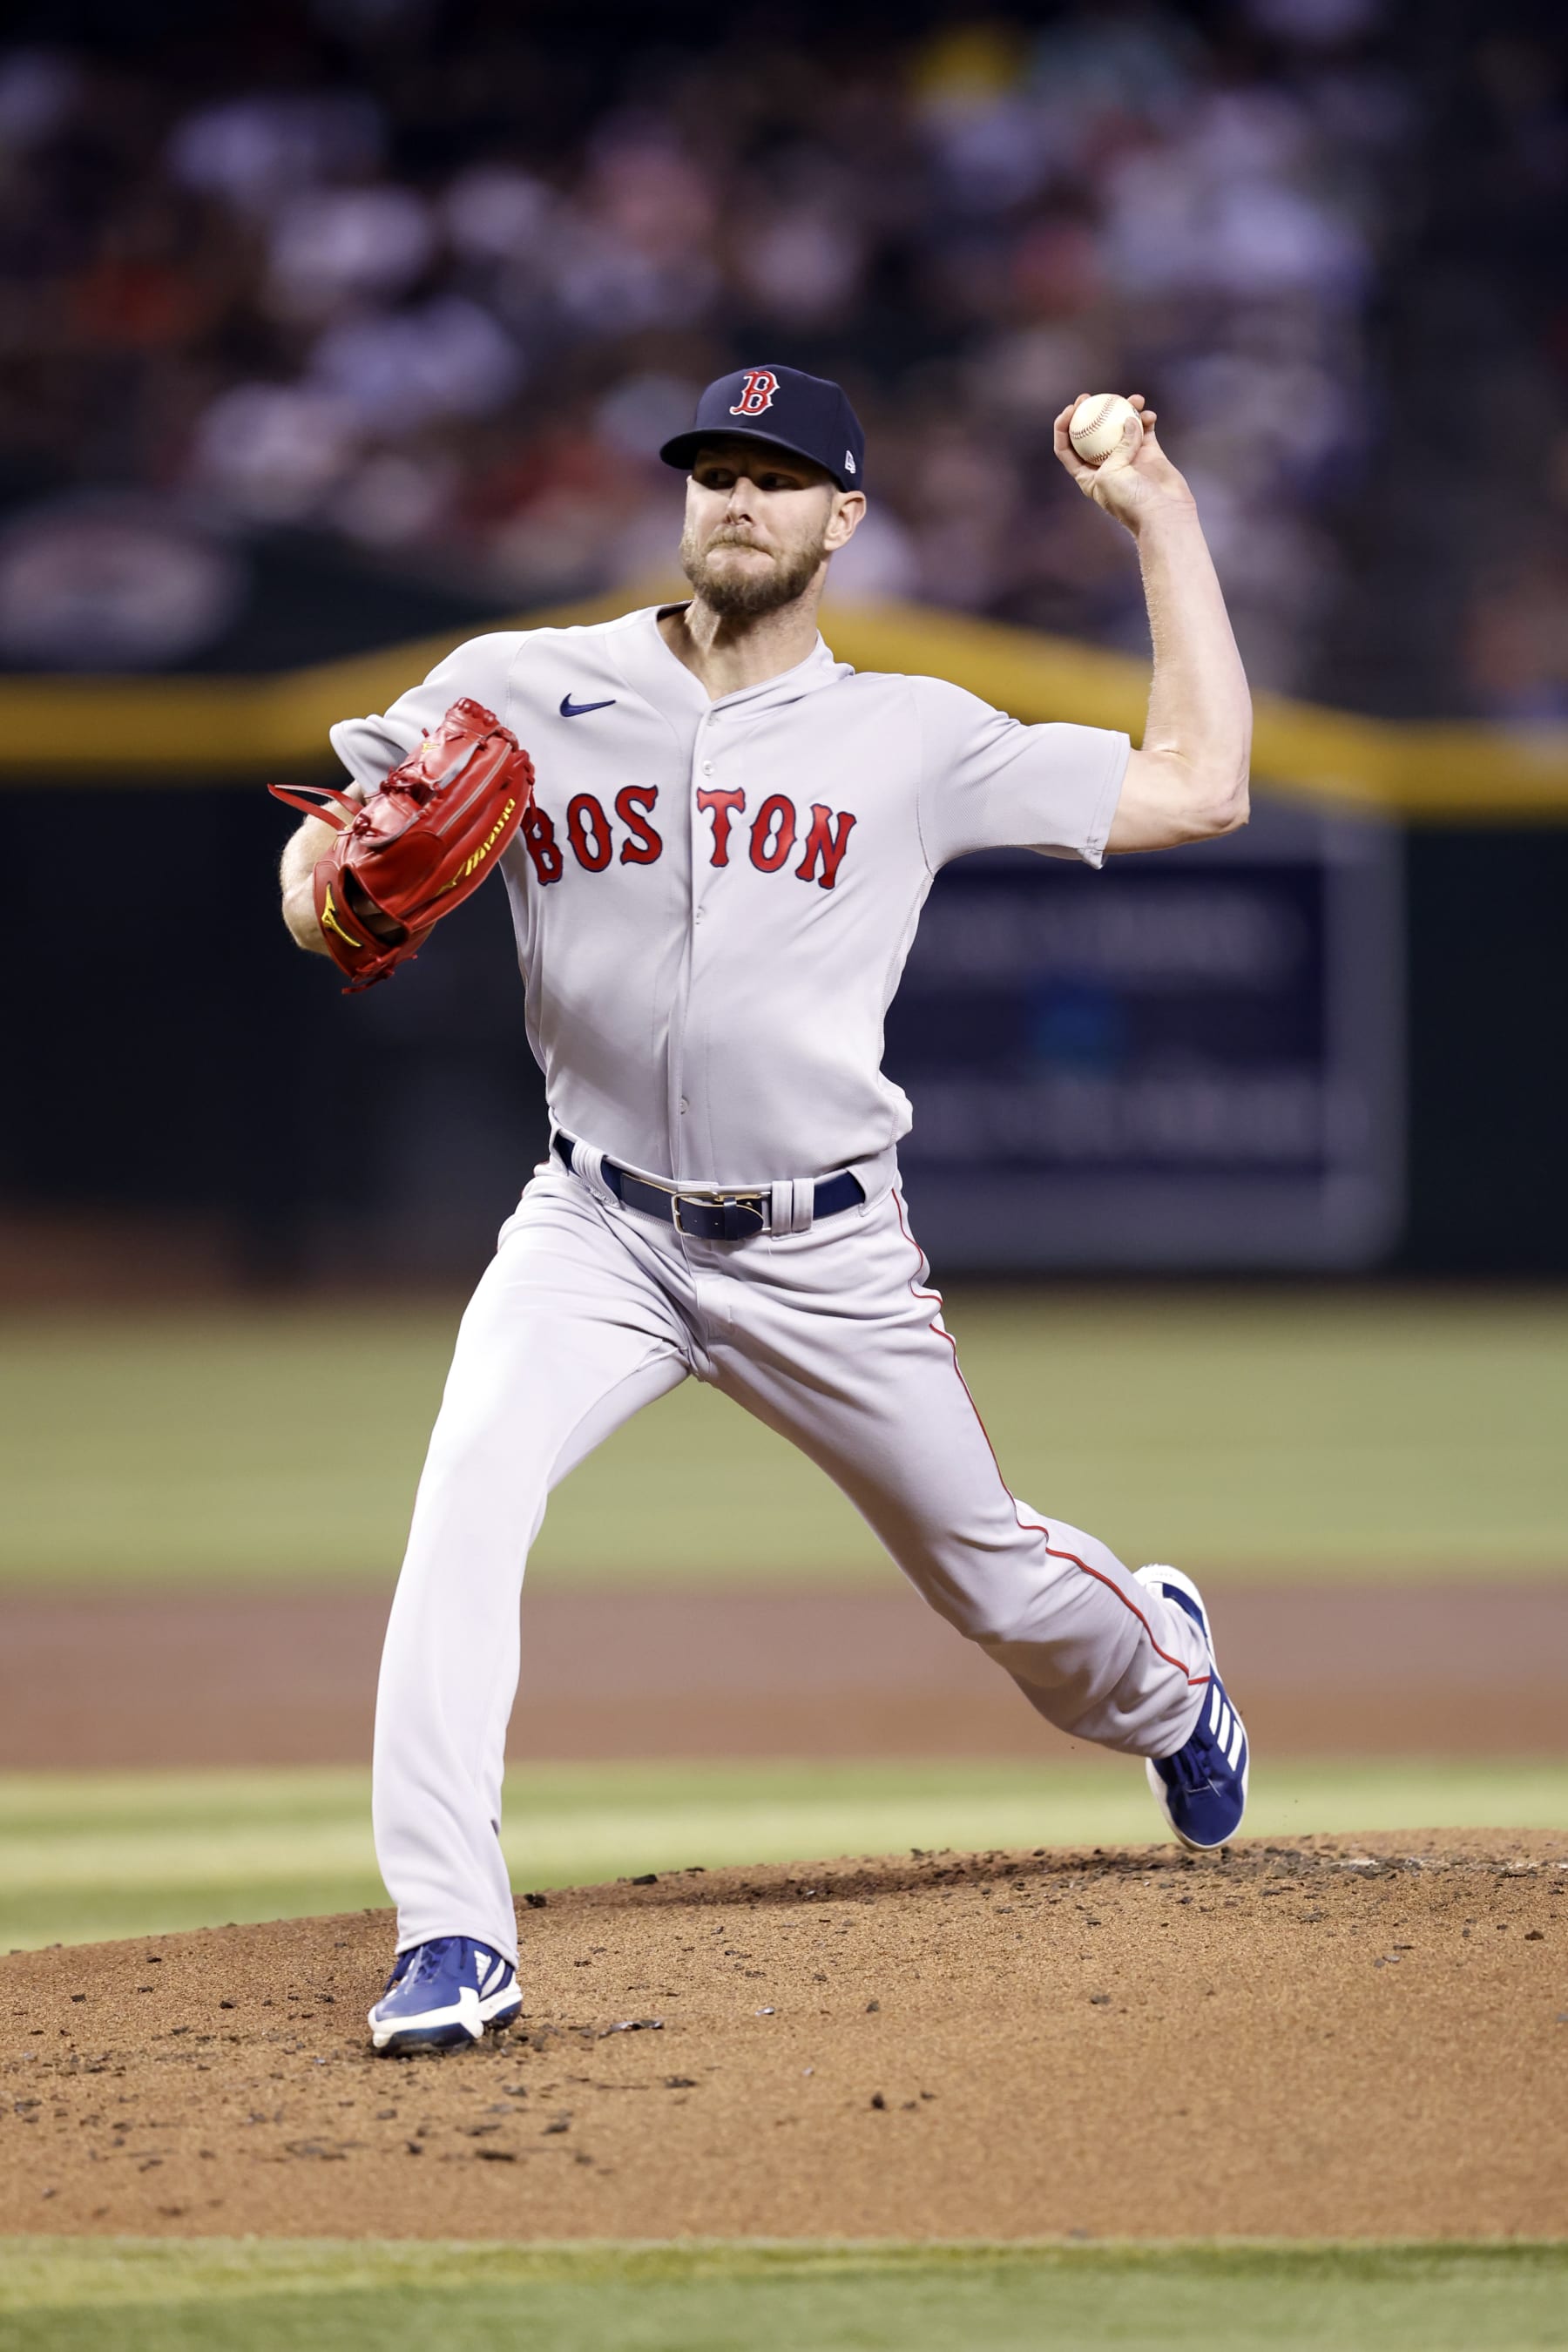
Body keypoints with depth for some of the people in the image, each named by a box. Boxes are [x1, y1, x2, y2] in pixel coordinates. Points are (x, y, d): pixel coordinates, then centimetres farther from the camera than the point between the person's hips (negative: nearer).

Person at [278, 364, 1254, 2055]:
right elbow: (327, 841, 7)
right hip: (597, 1224, 0)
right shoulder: (520, 694, 0)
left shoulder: (914, 741, -1)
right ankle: (452, 1937, -28)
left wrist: (1158, 519, -1)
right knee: (473, 1486, -28)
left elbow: (1199, 788, -3)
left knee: (983, 1570, 13)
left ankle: (1159, 1672, 52)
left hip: (825, 1255, 0)